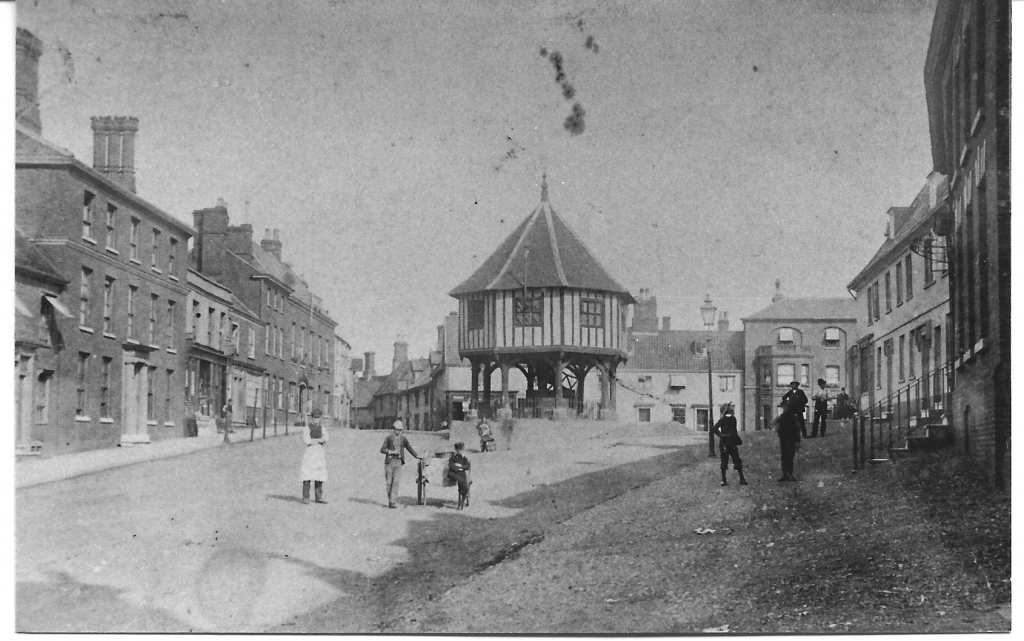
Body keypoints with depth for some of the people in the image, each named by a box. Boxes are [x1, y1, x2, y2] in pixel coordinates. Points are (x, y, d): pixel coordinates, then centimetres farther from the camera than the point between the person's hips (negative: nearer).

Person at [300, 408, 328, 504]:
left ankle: (318, 497, 5)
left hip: (320, 453, 4)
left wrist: (314, 440, -13)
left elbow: (325, 439, 1)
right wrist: (319, 440, -4)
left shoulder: (322, 428, 16)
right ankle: (305, 498, -6)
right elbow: (307, 441, -9)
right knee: (308, 476, -8)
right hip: (310, 452, -4)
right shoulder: (307, 428, 3)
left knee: (319, 476, 2)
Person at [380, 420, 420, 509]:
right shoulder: (389, 438, -3)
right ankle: (390, 499, 17)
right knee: (389, 482, 3)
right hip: (389, 461, -2)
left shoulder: (403, 439, 6)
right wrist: (391, 452, -19)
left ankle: (392, 502, -10)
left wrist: (417, 456, -1)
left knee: (396, 481, -9)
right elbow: (382, 450, -5)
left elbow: (409, 448, 12)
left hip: (399, 462, 2)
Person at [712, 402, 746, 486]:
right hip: (724, 444, -6)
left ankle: (742, 479, 9)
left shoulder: (733, 418, 10)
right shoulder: (723, 419, -11)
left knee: (737, 461, 4)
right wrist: (721, 435, -22)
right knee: (724, 462, 1)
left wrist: (737, 441, 15)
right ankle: (723, 480, 9)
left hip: (732, 444, 6)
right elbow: (715, 428, -18)